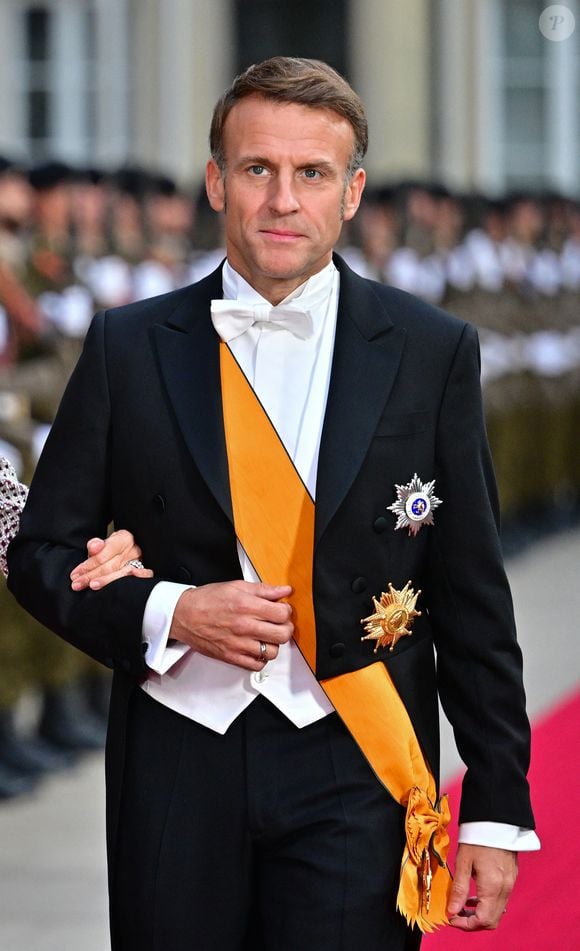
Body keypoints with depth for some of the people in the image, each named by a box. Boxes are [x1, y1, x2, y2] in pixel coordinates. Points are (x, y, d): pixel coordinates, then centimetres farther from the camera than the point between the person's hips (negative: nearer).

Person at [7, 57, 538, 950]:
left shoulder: (433, 352, 2)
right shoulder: (129, 347, 4)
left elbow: (472, 597, 3)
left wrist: (496, 808, 1)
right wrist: (168, 614, -11)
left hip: (353, 770, -1)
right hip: (177, 767, 1)